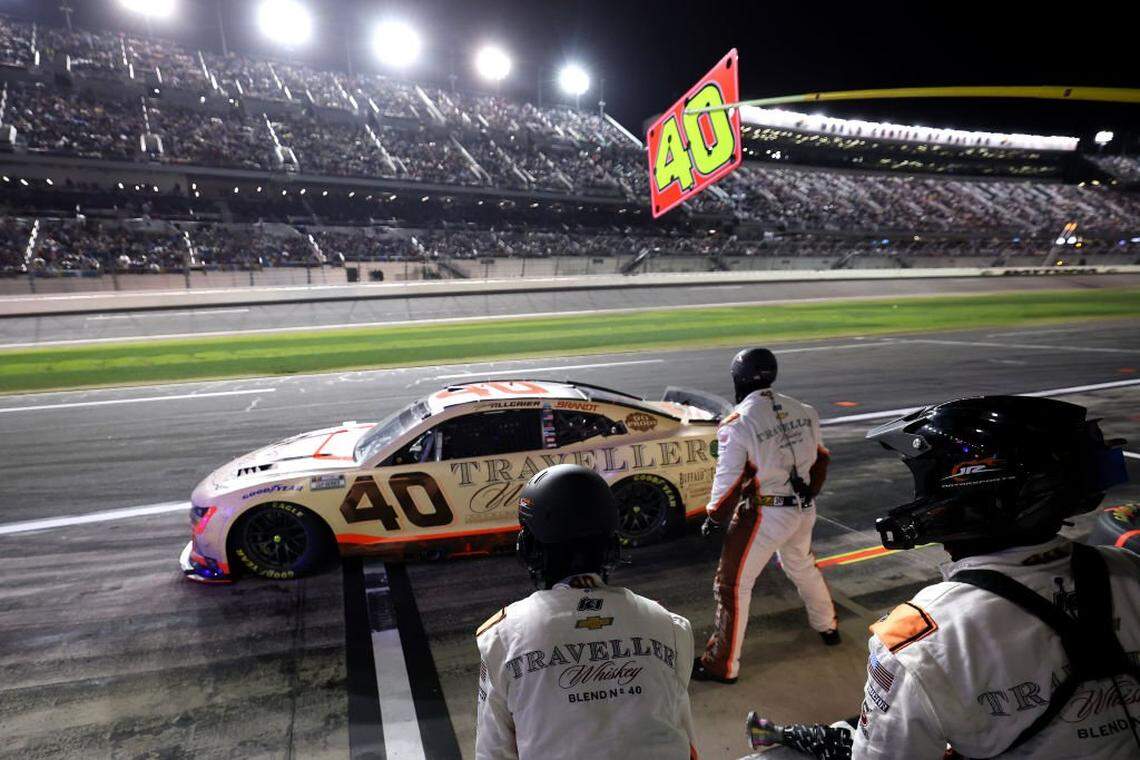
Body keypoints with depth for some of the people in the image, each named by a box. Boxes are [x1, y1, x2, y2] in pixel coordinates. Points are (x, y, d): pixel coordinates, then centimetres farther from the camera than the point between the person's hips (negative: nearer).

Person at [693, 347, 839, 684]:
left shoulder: (737, 423, -19)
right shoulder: (804, 411, -1)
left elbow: (729, 480, -15)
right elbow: (820, 460, 10)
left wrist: (713, 517, 0)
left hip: (766, 515, -7)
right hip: (804, 508, 7)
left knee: (733, 584, 5)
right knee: (802, 566, 31)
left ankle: (723, 665, 14)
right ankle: (828, 627, 53)